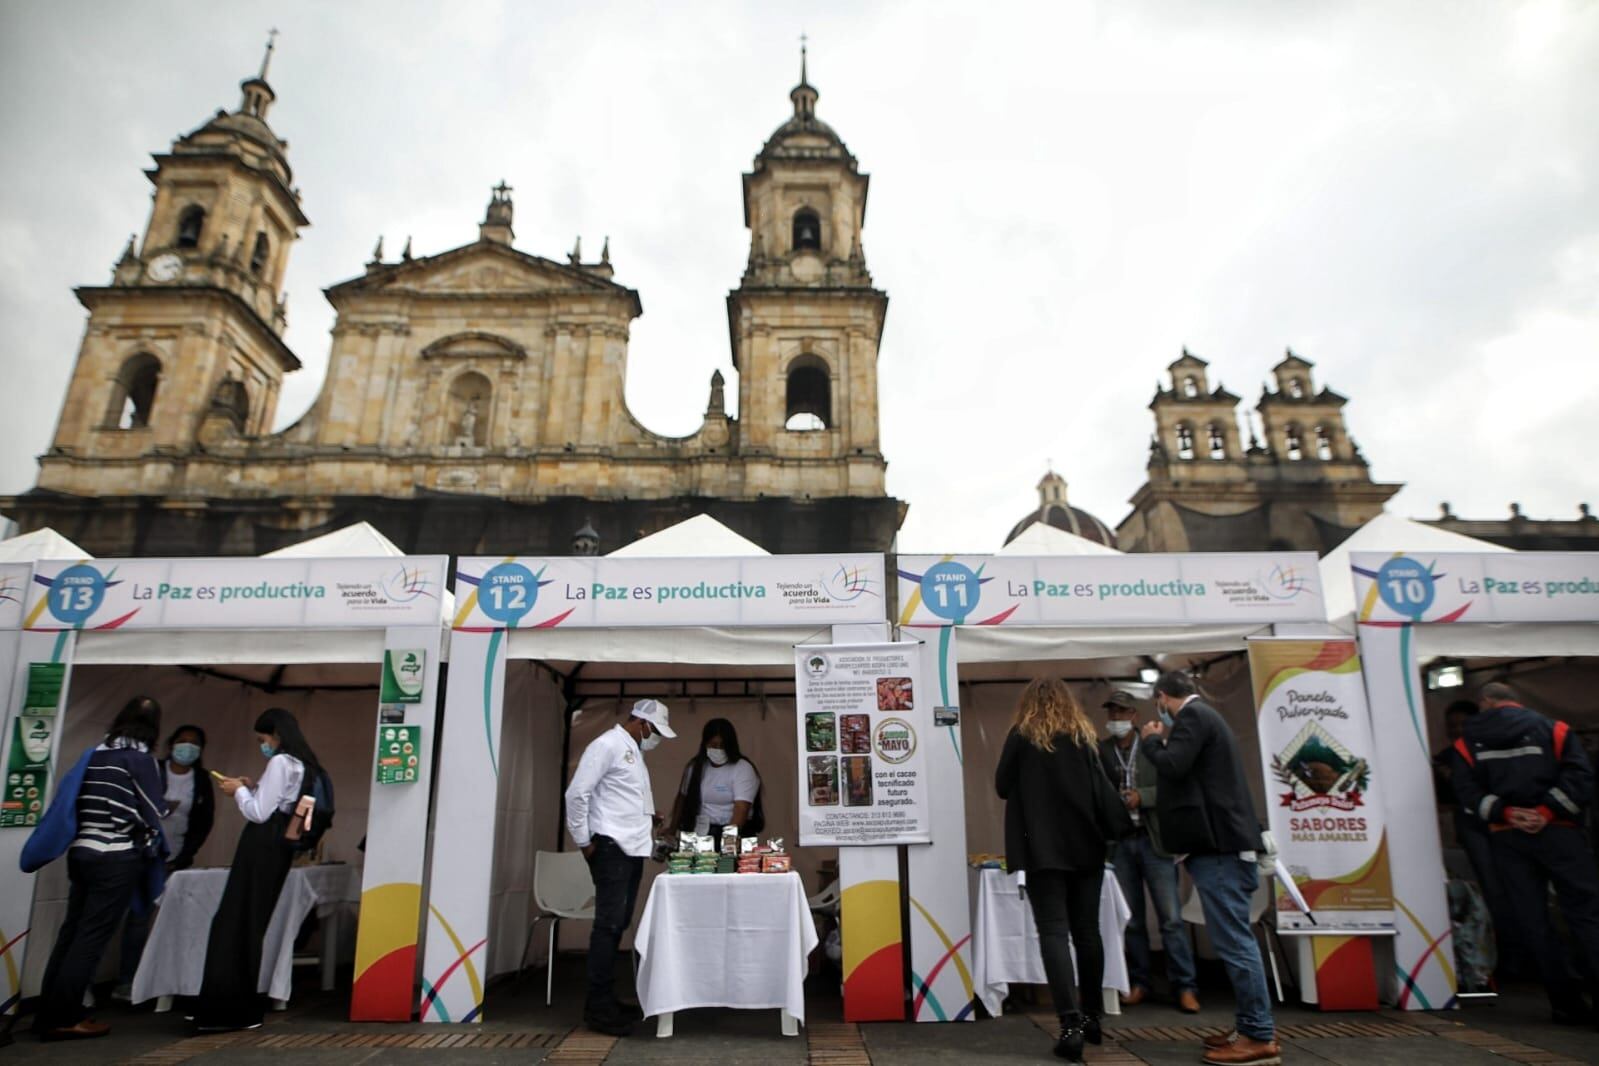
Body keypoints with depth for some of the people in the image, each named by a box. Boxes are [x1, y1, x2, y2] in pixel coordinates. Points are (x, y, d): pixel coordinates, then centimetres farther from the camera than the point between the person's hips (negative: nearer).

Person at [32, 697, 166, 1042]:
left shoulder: (96, 752, 11)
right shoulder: (139, 757, -9)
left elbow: (76, 801, 14)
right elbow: (150, 812, -8)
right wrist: (158, 852, 8)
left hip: (82, 852, 7)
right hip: (118, 858, -7)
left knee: (71, 933, 12)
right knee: (92, 936, -2)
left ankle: (49, 1012, 17)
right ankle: (62, 1018, 1)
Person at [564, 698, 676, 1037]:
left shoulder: (634, 751, 17)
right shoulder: (608, 745, -11)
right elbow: (577, 793, -16)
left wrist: (648, 823, 11)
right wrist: (583, 842, -12)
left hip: (633, 848, 9)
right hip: (611, 848, -9)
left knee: (618, 924, 12)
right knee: (608, 925, -6)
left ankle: (605, 1001, 20)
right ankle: (598, 1008, 1)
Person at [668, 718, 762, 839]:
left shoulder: (743, 769, -8)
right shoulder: (695, 766, 9)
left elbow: (741, 809, -18)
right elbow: (683, 798, 19)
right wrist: (673, 829, 14)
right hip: (697, 834, 4)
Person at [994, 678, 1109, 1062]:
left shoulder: (1022, 736, -2)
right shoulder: (1085, 736, 7)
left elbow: (1002, 787, 3)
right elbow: (1102, 789, 13)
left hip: (1043, 848, -4)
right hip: (1086, 845, 4)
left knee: (1054, 933, -5)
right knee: (1087, 931, 12)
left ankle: (1071, 1026, -14)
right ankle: (1090, 1018, 22)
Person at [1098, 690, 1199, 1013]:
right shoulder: (1100, 750, 4)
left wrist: (1141, 797, -17)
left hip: (1154, 840, -2)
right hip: (1119, 843, 2)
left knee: (1171, 917, -2)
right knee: (1131, 919, 8)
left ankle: (1185, 987, 6)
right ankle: (1138, 983, 18)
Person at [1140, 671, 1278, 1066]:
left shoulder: (1193, 715, -11)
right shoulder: (1204, 716, 20)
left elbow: (1172, 766, -23)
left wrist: (1152, 740, -5)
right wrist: (1164, 739, 19)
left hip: (1218, 844, -11)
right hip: (1222, 840, 11)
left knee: (1233, 939, -7)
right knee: (1235, 938, 14)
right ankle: (1253, 1027, 21)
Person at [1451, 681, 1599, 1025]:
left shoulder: (1469, 740, 9)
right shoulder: (1552, 729, 8)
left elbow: (1467, 789, -3)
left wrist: (1504, 812, -6)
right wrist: (1548, 811, -10)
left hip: (1505, 838, 0)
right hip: (1557, 833, 0)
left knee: (1531, 919, 4)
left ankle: (1566, 1002, 6)